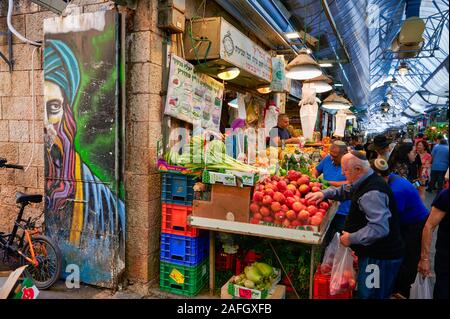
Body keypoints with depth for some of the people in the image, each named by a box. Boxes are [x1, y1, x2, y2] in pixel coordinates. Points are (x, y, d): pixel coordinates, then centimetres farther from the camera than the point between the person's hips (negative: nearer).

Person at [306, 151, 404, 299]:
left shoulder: (372, 193, -27)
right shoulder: (365, 182, 7)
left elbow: (380, 228, -33)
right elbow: (345, 191, 24)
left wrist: (351, 238, -22)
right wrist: (324, 193, 7)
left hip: (381, 258, -10)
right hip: (373, 253, 10)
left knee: (368, 294, 2)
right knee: (364, 292, 23)